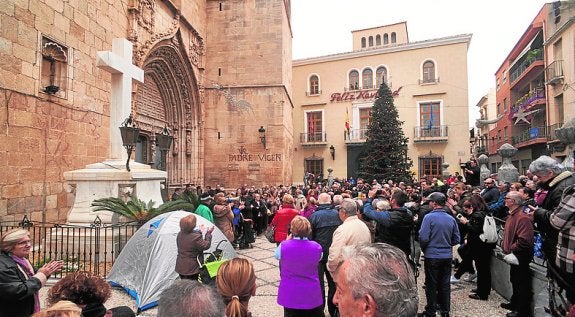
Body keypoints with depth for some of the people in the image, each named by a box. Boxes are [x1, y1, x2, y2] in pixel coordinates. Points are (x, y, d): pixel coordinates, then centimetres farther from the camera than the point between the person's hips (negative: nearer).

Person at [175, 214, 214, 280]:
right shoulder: (195, 237, -25)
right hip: (191, 268, -7)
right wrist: (208, 233, -5)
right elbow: (206, 246, -16)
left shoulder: (179, 235, 0)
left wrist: (198, 232, 15)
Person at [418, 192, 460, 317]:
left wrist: (424, 249, 2)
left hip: (432, 256, -5)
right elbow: (456, 239, 7)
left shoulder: (429, 217, -15)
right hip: (447, 256, 5)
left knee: (431, 285, 7)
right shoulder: (451, 218, 1)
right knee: (445, 284, 15)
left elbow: (423, 238, -18)